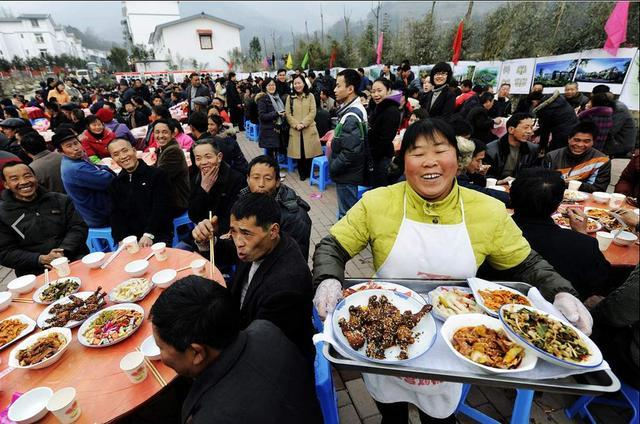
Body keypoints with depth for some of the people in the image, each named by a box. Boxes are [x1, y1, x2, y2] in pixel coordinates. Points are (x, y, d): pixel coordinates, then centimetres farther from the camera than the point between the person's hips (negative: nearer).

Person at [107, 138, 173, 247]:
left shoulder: (158, 175, -1)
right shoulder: (115, 184, 15)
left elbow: (161, 208, -9)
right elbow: (116, 214, 9)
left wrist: (149, 235, -19)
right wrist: (122, 239, -8)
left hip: (158, 237, -4)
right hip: (129, 239, 4)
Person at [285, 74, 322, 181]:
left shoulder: (310, 96, 6)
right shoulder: (290, 97, 9)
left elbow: (312, 112, -2)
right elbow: (287, 114, 3)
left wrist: (303, 123, -13)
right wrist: (296, 124, -11)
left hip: (309, 129, -1)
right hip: (295, 130, 1)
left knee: (309, 151, -1)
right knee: (298, 152, 2)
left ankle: (309, 172, 13)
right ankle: (302, 173, 15)